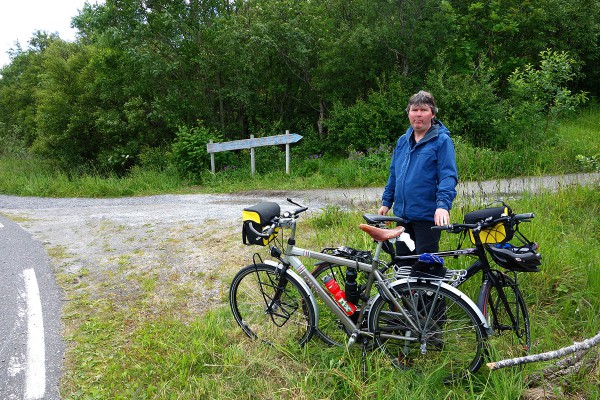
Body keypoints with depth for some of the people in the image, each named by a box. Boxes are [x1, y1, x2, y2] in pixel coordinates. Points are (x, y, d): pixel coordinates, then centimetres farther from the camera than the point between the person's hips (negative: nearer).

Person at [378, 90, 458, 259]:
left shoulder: (442, 140, -7)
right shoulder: (403, 141, 12)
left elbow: (448, 176, -15)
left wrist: (443, 205, -28)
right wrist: (386, 202, 16)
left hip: (427, 216, -6)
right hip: (402, 214, 6)